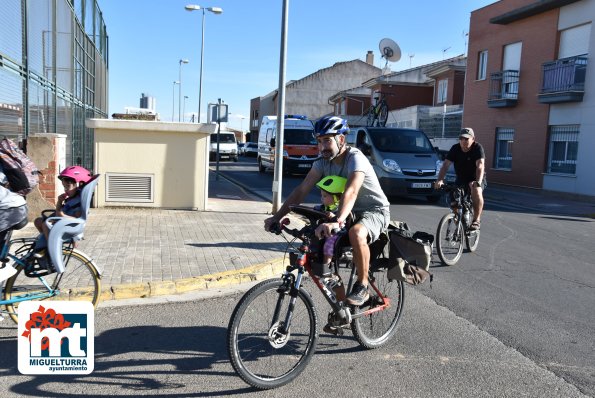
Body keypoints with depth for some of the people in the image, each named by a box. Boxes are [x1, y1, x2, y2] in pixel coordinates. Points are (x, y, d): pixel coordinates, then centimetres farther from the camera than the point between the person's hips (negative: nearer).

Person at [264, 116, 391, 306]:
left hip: (375, 211, -8)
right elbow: (302, 190, -11)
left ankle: (362, 287, -16)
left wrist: (337, 222, -59)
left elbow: (351, 192, -43)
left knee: (356, 234, -37)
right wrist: (277, 216, -22)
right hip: (350, 212, 8)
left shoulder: (355, 158, -26)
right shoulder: (323, 161, -5)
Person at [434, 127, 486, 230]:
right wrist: (440, 180, -34)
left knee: (476, 191, -35)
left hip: (476, 179, -4)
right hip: (461, 180, 4)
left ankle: (477, 220, -23)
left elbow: (480, 165, -31)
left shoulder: (477, 148, -17)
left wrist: (478, 181, -48)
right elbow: (445, 165, -17)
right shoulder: (455, 148, -8)